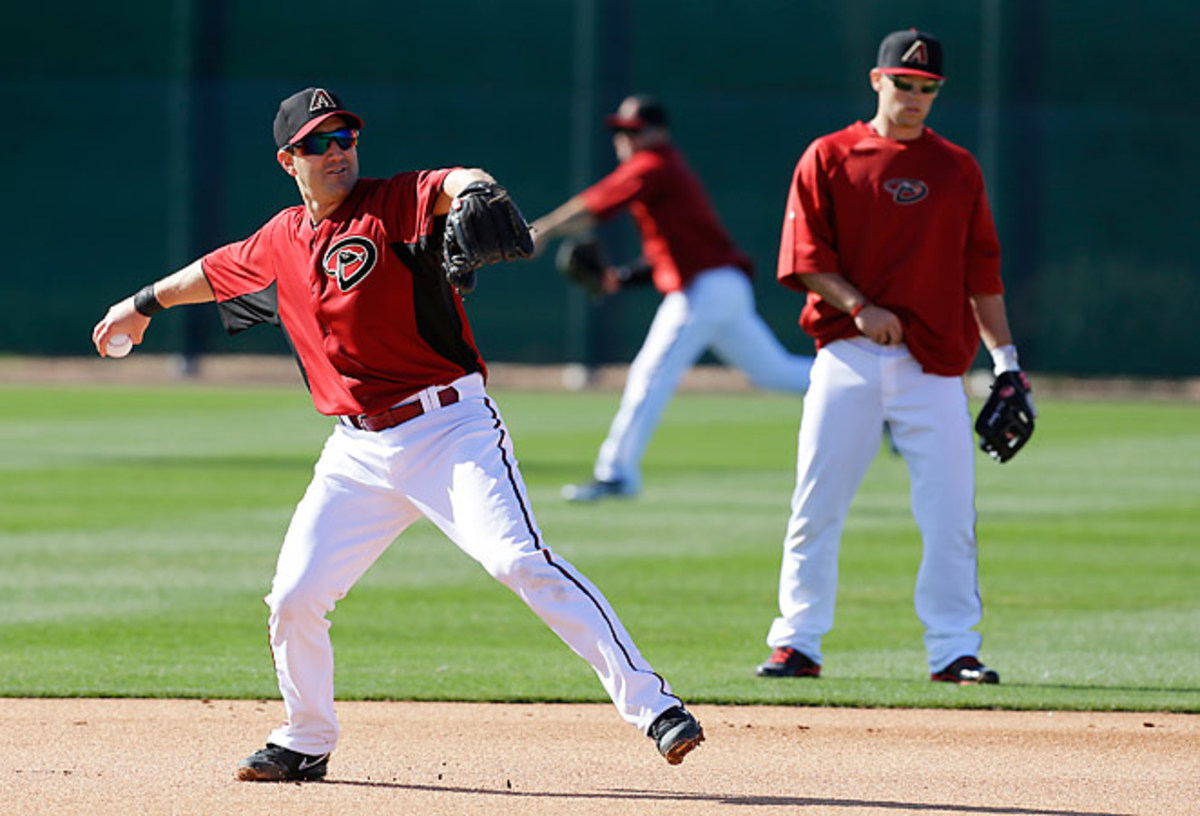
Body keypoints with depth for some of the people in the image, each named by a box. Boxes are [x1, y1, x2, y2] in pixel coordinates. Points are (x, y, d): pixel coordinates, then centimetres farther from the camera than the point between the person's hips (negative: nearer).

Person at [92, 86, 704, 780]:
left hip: (451, 429, -6)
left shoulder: (394, 203, -6)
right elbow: (216, 271, 33)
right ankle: (306, 742, 28)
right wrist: (146, 303, 49)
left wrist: (474, 192, -53)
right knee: (295, 597, 3)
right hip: (358, 451, 6)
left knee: (519, 559, -22)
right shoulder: (282, 242, 12)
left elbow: (454, 184, -28)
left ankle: (653, 704, -24)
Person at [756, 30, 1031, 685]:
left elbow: (981, 272, 14)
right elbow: (805, 259, 0)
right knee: (816, 508, -2)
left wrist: (1005, 358, 6)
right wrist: (858, 306, -16)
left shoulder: (959, 170, 14)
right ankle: (797, 644, 5)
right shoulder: (829, 159, 6)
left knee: (950, 515, -3)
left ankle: (953, 650, 4)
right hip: (847, 357, -2)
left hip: (934, 365, 2)